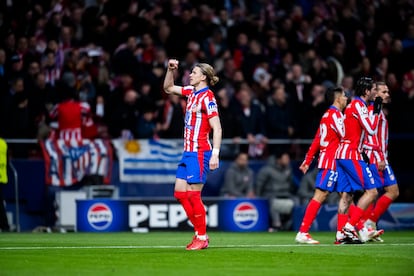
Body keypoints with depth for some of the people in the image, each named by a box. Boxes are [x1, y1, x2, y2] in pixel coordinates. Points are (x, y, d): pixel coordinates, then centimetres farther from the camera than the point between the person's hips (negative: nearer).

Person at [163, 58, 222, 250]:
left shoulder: (207, 98, -13)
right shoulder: (191, 92, 11)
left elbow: (217, 128, -17)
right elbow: (168, 88, 28)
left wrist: (215, 154, -23)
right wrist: (170, 69, 13)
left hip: (199, 153, -9)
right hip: (188, 152, 9)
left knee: (193, 195, -7)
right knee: (179, 193, 8)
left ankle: (202, 237, 2)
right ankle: (199, 231, 16)